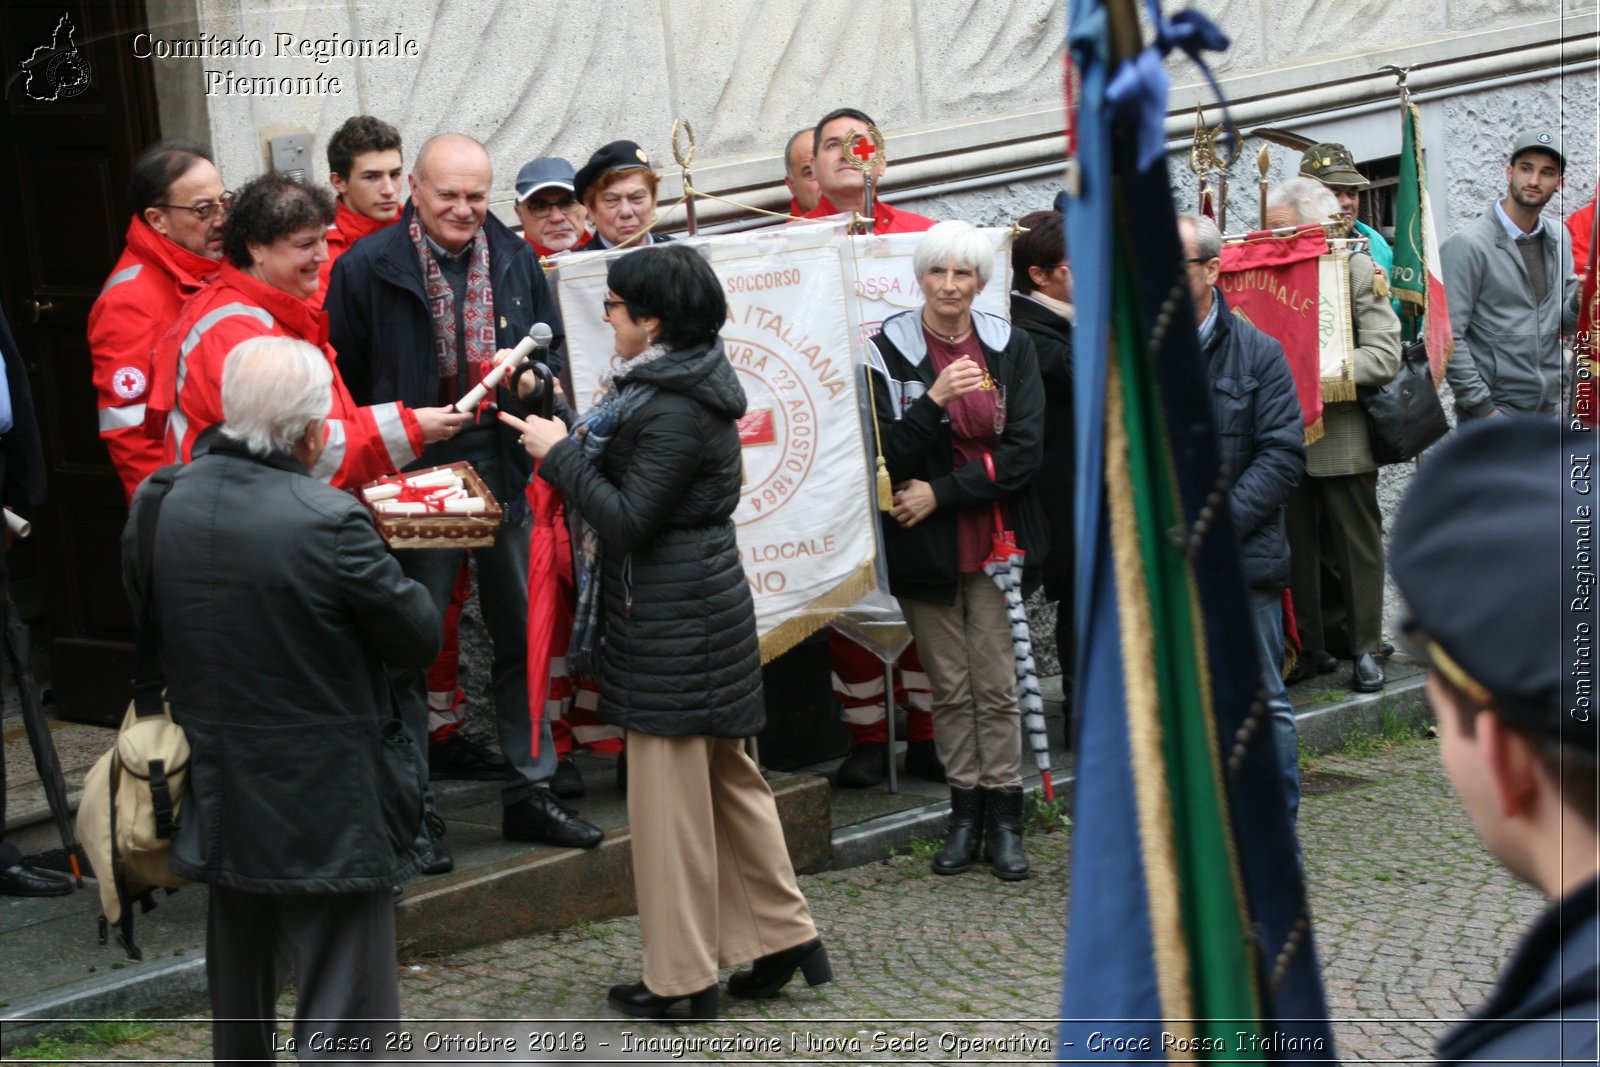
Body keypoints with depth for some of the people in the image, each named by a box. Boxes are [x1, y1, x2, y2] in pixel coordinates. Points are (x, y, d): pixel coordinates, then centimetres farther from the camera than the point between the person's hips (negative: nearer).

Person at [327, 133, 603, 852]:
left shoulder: (515, 260, 8)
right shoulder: (365, 268, -5)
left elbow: (555, 349, 17)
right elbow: (344, 382, -4)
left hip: (503, 468, 4)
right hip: (413, 477, -4)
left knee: (522, 635, 10)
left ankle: (528, 792, 22)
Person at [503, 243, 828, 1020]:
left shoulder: (675, 413, -20)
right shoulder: (674, 386, 11)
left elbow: (627, 518, -22)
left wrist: (560, 453, -14)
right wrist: (570, 443, 3)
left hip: (673, 623, -10)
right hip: (702, 605, 10)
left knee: (670, 794, -2)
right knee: (727, 778, 16)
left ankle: (681, 975, 7)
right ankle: (785, 935, 22)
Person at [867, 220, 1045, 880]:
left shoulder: (1009, 348, 2)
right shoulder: (890, 351, -2)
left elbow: (1024, 454, -5)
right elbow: (890, 457, -8)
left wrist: (942, 493, -12)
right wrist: (935, 399, -23)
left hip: (995, 541, 0)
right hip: (925, 549, 0)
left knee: (996, 684, 0)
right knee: (949, 687, 5)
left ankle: (1004, 819, 7)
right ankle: (965, 814, 14)